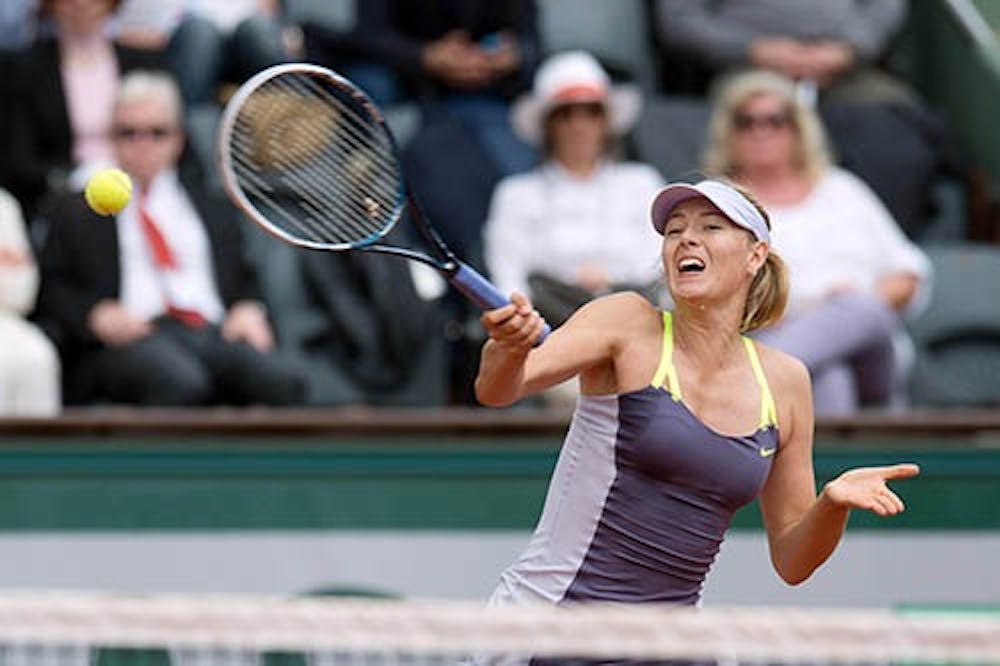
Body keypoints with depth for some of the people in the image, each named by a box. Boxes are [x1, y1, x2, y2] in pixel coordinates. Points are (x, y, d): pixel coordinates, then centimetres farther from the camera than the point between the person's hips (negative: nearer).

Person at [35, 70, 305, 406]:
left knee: (281, 380, -33)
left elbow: (245, 282, 26)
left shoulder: (214, 210, 29)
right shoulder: (79, 212, 23)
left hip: (215, 332, 3)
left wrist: (249, 309, 2)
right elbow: (51, 288, 14)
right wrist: (96, 314, -7)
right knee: (181, 383, -41)